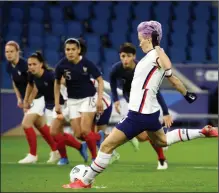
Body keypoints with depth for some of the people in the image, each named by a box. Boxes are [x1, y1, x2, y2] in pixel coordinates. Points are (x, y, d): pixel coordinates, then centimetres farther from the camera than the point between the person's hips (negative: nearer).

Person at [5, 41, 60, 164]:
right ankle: (55, 151, 29)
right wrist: (19, 98, 7)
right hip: (27, 99, 8)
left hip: (37, 98, -8)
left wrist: (29, 101, -18)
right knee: (39, 126, 16)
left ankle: (33, 155, -2)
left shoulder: (25, 65, -24)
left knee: (26, 124, -15)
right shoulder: (10, 67, -1)